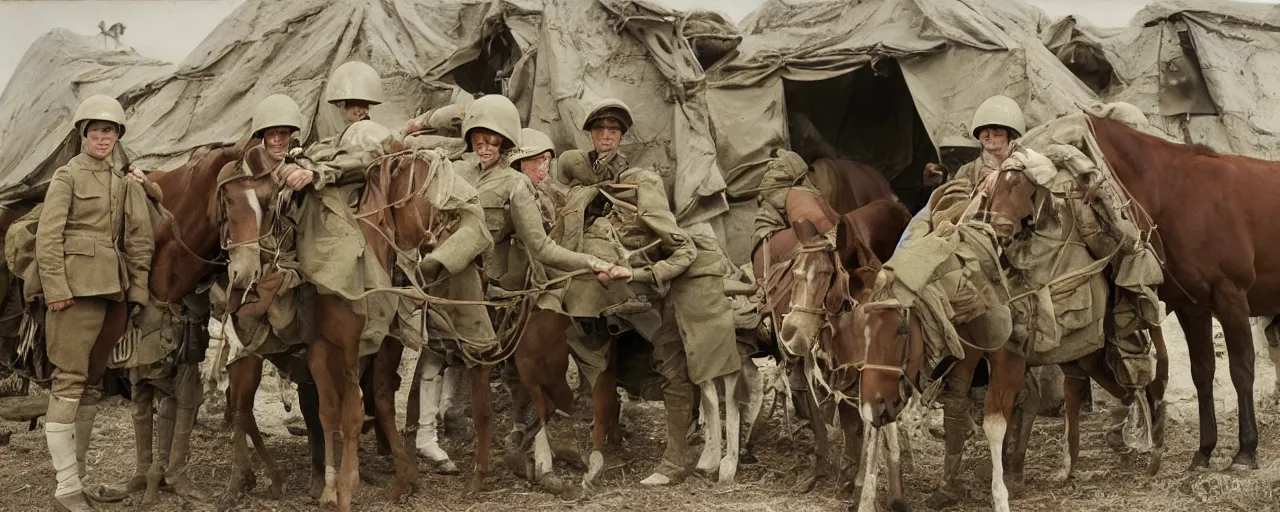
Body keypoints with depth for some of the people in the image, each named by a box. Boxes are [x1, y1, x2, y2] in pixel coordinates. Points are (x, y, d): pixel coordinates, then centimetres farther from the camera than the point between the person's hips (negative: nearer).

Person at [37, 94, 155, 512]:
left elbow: (140, 240, 13)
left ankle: (76, 473, 18)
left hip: (114, 289, 6)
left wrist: (138, 289, 4)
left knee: (94, 382, 10)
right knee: (70, 380, -8)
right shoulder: (68, 175, 0)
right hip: (78, 286, -6)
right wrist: (56, 289, -15)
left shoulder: (125, 183, 16)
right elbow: (48, 237, -7)